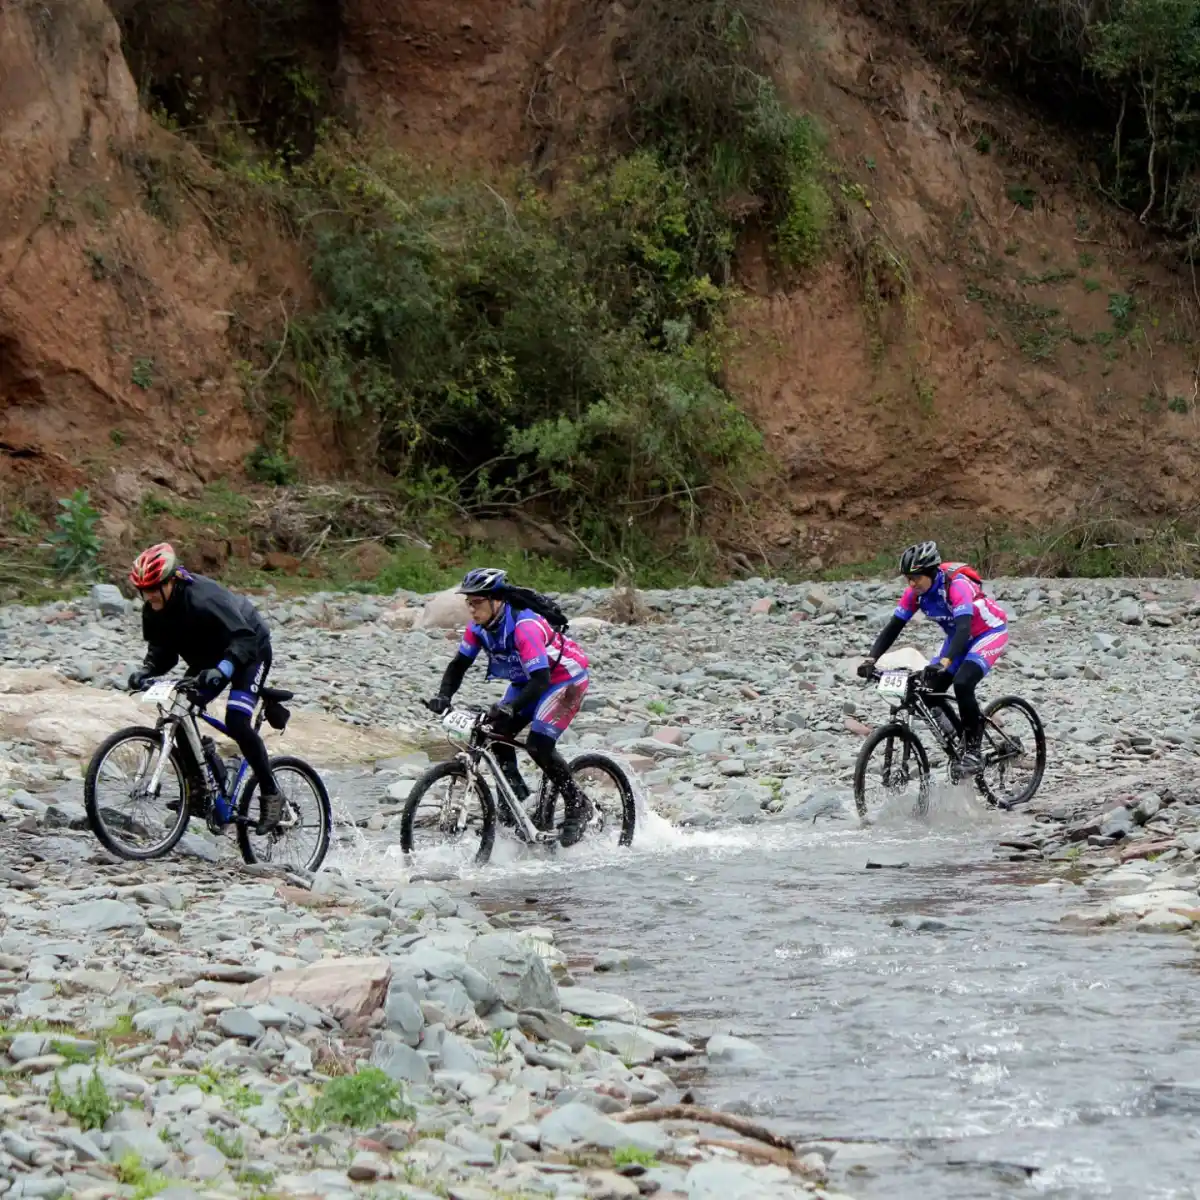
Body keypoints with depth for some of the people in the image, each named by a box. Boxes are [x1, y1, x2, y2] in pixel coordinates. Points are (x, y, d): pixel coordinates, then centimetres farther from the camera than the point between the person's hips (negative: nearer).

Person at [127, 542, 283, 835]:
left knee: (237, 723, -25)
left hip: (250, 651, -8)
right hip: (209, 659, 8)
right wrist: (145, 672, -27)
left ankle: (271, 795, -12)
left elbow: (244, 639, -41)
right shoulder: (153, 610, -13)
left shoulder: (204, 599, -36)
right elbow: (162, 651, -6)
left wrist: (222, 669, -57)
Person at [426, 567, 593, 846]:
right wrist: (443, 696, -17)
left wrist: (509, 707, -52)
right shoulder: (479, 627, -10)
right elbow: (459, 664, 0)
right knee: (496, 733, -7)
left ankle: (577, 806, -6)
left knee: (539, 745, -21)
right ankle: (516, 794, 9)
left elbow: (540, 679, -40)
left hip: (564, 678, -8)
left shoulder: (524, 626, -34)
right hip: (526, 681, 8)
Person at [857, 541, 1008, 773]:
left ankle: (973, 748, -12)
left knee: (962, 684, -28)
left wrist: (945, 662, -60)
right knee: (931, 691, -5)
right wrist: (871, 659, -25)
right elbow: (893, 627, -12)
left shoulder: (956, 586, -34)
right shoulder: (914, 592, -14)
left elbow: (964, 628, -46)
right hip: (959, 637, 7)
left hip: (989, 632, -7)